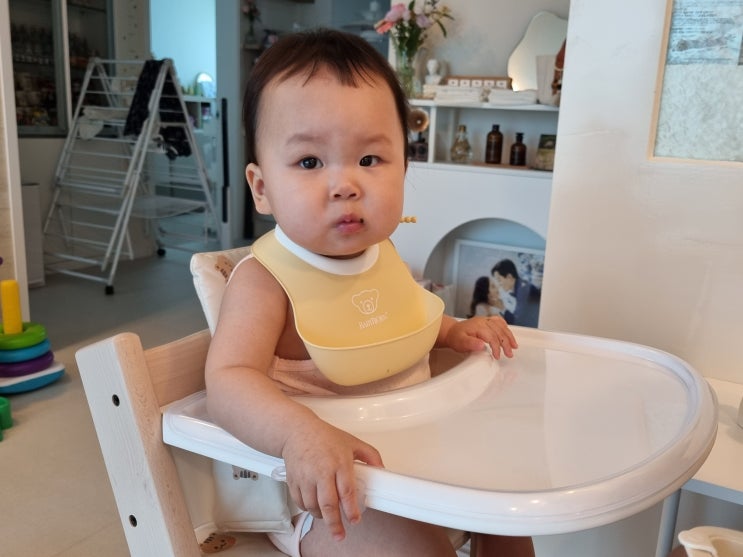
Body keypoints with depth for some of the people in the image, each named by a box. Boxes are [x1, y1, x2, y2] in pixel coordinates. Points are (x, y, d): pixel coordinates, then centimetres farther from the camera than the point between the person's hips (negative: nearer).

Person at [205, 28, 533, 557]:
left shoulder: (381, 250, -1)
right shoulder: (263, 280, -23)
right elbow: (229, 380, -34)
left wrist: (451, 331, 6)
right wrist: (301, 434, -50)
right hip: (326, 489, -6)